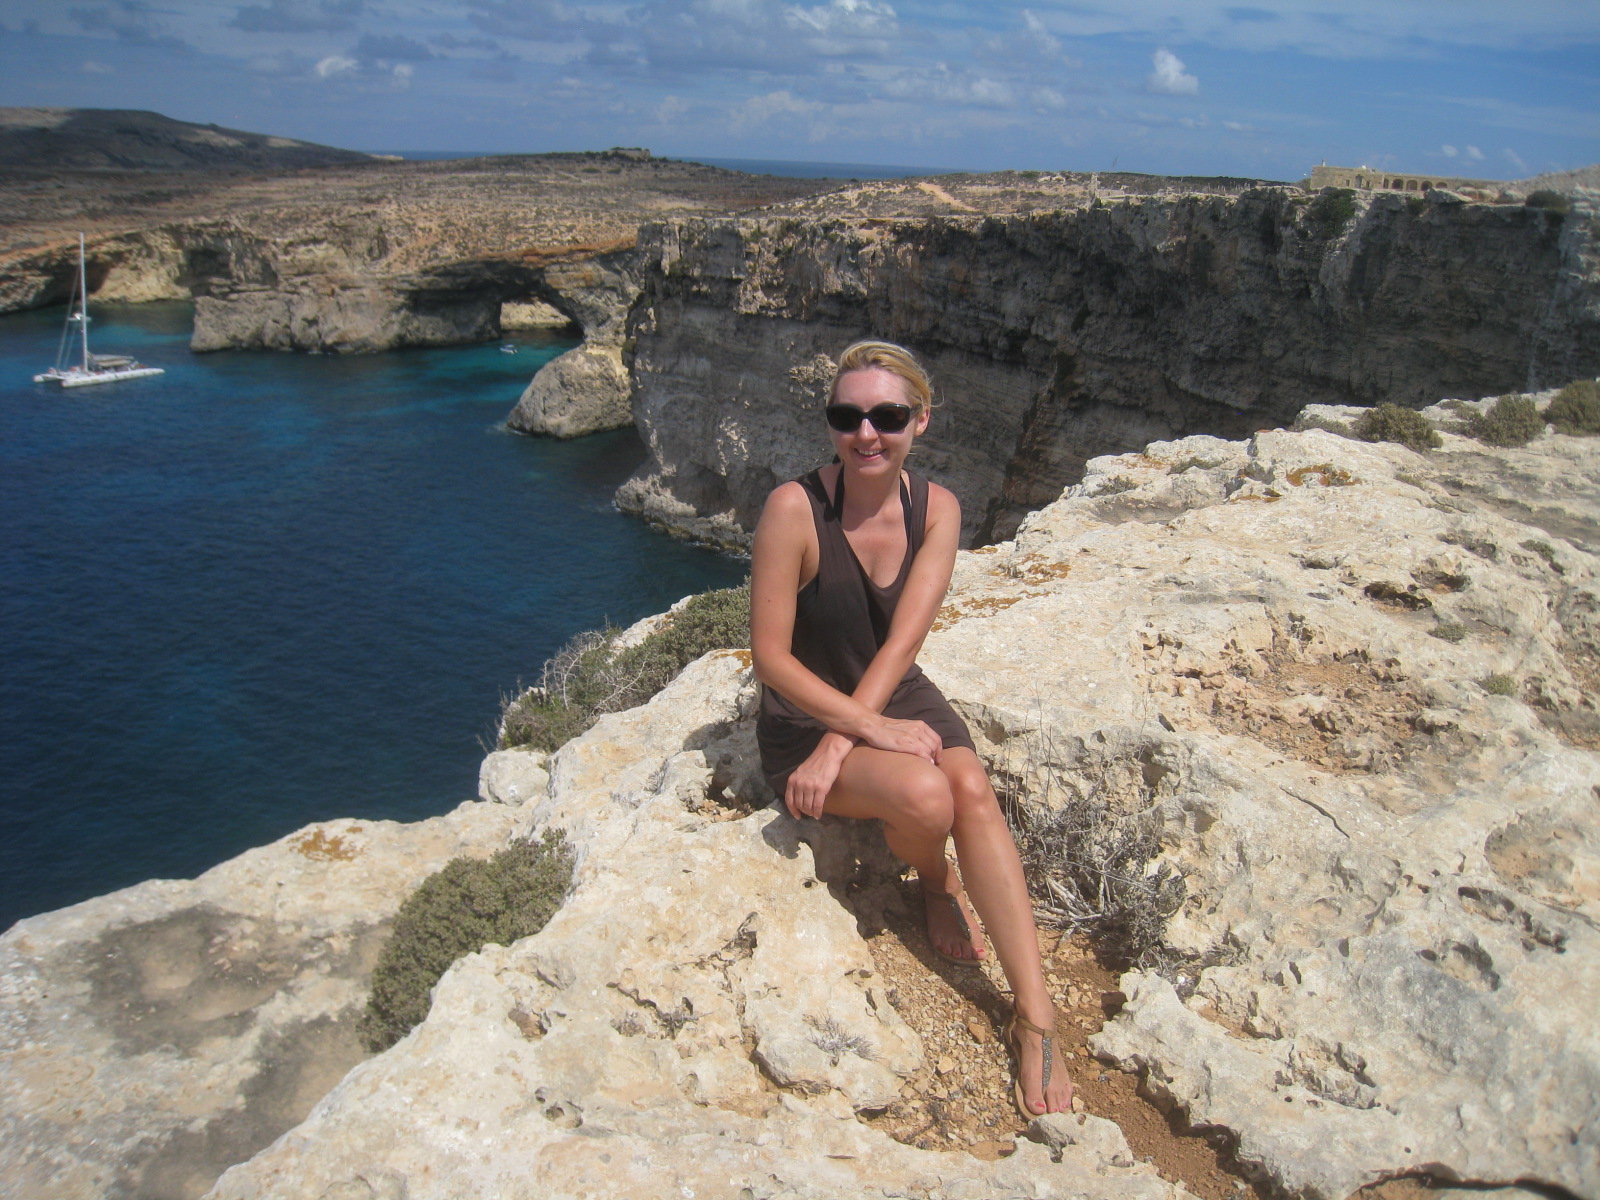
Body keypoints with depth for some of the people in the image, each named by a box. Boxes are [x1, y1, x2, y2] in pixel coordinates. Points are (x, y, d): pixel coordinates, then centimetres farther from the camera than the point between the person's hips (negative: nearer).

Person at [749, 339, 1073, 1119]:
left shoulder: (937, 509, -7)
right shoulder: (794, 508, -20)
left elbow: (903, 640, -15)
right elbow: (771, 656, -17)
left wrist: (837, 747, -24)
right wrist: (870, 728, -24)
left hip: (898, 698, 4)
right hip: (804, 715, -3)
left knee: (975, 790, -25)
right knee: (925, 795, -30)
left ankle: (1035, 1018, -19)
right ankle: (935, 884, 8)